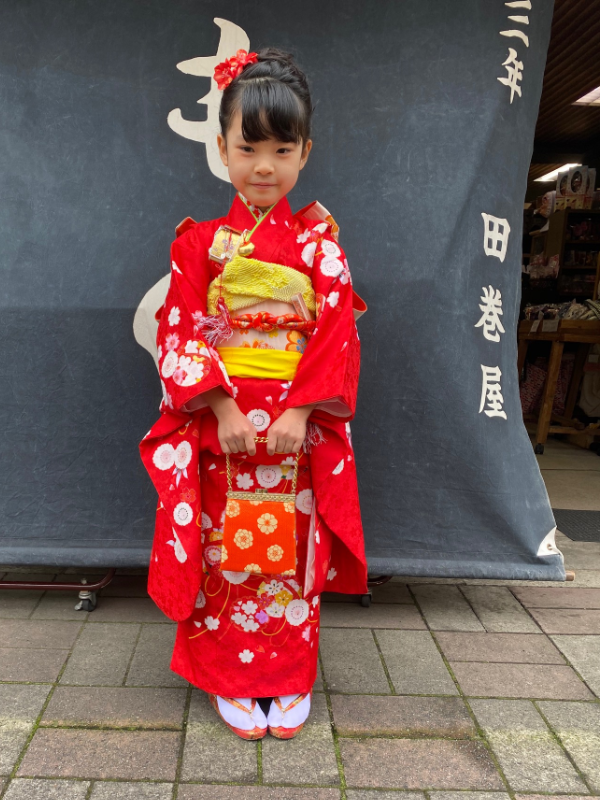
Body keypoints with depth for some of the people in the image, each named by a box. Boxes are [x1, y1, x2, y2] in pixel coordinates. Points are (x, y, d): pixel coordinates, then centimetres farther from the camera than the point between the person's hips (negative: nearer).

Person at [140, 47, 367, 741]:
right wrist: (224, 406, -14)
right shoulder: (201, 241, 4)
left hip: (301, 425, 0)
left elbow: (338, 332, -2)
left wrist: (300, 412, -14)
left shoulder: (319, 240, 4)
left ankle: (290, 681, 28)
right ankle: (233, 681, 27)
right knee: (226, 556, 7)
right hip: (219, 424, 0)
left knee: (294, 554, 8)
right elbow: (180, 331, -2)